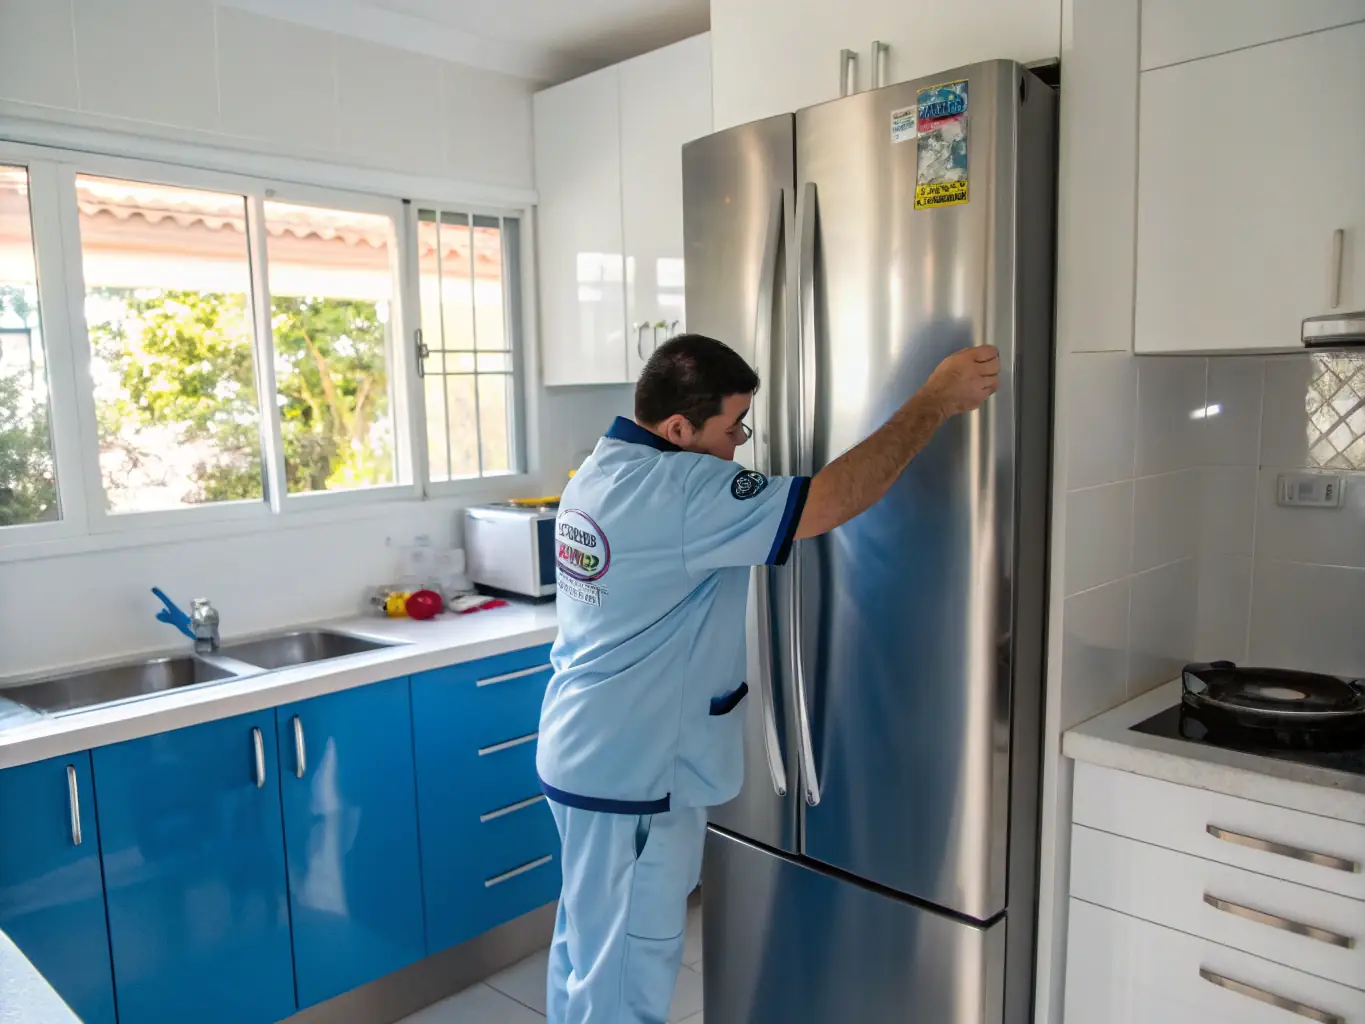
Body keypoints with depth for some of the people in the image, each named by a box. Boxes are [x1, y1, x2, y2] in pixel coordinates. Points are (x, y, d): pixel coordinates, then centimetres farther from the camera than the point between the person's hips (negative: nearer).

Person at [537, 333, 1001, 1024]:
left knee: (588, 950, 25)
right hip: (629, 776, -10)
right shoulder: (676, 492, -26)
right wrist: (937, 399, -19)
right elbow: (831, 502, -27)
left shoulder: (600, 473, 5)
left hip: (587, 754, 10)